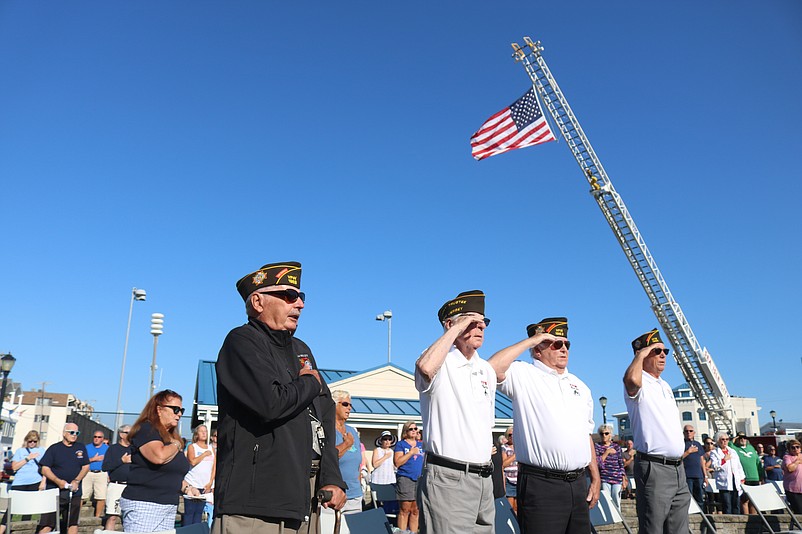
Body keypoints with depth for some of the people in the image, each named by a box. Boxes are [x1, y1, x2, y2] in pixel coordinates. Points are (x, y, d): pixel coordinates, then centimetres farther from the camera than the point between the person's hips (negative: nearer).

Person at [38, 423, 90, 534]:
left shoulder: (81, 448, 9)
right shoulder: (54, 448, 1)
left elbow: (86, 467, 7)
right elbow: (45, 469, -4)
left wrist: (76, 481, -8)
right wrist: (58, 481, -17)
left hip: (74, 492, 3)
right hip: (54, 491, -3)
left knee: (73, 523, 7)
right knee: (47, 524, -6)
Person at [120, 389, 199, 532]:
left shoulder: (173, 437, 17)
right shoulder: (146, 429, -9)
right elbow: (159, 456, -28)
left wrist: (186, 487, 10)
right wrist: (176, 445, -8)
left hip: (169, 507, 8)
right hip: (142, 505, -8)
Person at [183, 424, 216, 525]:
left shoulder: (211, 448, 13)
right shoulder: (192, 446, 3)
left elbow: (214, 466, 7)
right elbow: (193, 462, -14)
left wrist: (210, 483, -2)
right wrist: (205, 454, -5)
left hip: (206, 486, 3)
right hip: (192, 484, -3)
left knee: (199, 512, 4)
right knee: (189, 512, -5)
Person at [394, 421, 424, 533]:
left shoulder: (421, 444, 17)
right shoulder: (400, 444, 3)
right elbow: (397, 463, -7)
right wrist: (411, 452, -10)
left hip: (419, 480, 5)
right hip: (405, 479, -5)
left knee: (416, 511, 6)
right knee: (404, 510, -6)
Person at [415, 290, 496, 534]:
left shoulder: (487, 370, 16)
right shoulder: (441, 362, -7)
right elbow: (425, 368, -33)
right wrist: (456, 328, -21)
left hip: (484, 479, 7)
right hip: (447, 479, -7)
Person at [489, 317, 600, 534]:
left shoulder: (579, 385, 19)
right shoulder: (523, 375, -2)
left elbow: (586, 435, 21)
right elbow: (492, 368, -23)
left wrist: (595, 478, 15)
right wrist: (530, 341, -12)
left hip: (579, 484, 7)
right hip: (541, 484, -6)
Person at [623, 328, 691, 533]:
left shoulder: (665, 386, 20)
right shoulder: (639, 384, -8)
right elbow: (631, 380, -36)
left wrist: (680, 458, 21)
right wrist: (641, 354, -20)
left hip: (678, 468, 9)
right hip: (654, 468, -9)